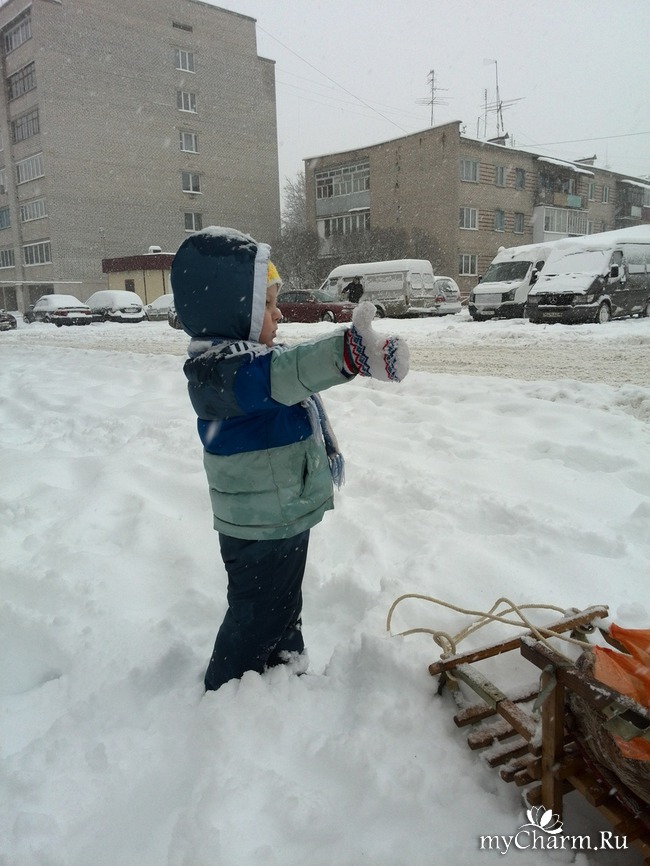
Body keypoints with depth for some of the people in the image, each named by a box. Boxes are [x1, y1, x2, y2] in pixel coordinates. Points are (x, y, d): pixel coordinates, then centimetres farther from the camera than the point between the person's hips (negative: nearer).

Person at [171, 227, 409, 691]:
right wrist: (345, 354, -64)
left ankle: (287, 660, 50)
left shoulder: (251, 353, 7)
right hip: (258, 531, -9)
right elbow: (277, 375, -49)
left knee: (286, 602, 28)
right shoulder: (216, 370, -27)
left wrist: (327, 450, 30)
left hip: (288, 513, 9)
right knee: (256, 617, 10)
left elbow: (300, 400, 20)